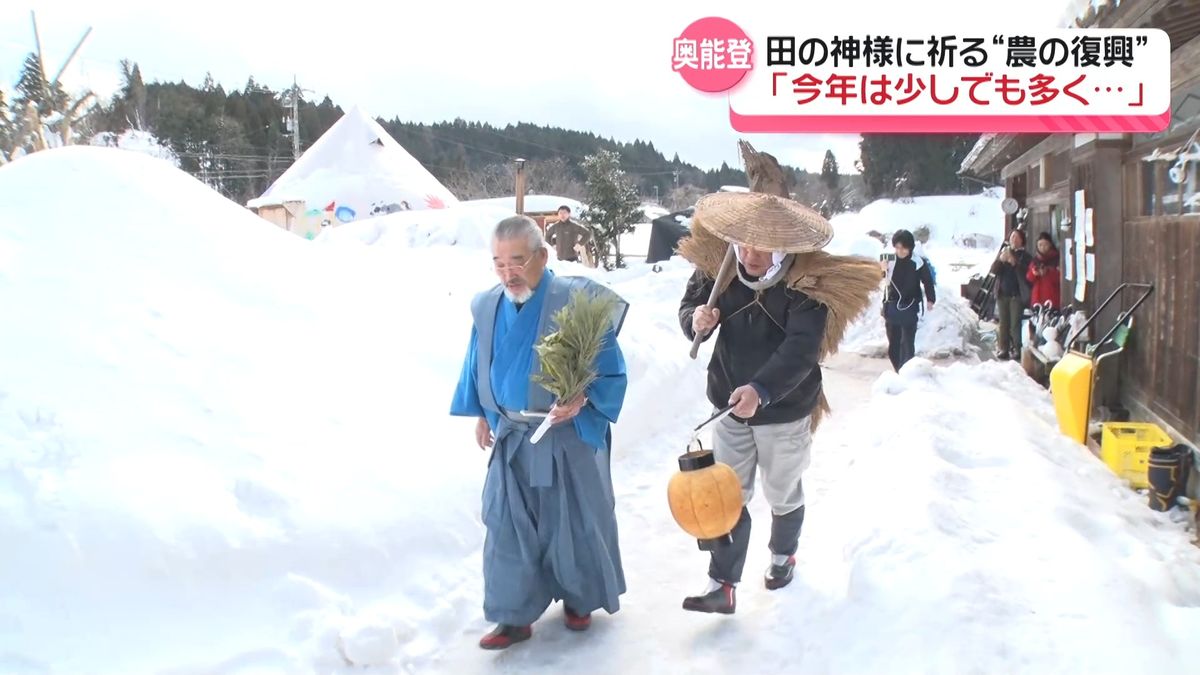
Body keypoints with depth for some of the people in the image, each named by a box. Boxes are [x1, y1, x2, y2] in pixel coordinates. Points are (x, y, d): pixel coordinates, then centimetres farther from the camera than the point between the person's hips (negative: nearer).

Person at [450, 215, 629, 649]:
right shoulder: (487, 307, -1)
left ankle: (580, 599, 36)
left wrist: (582, 401, -31)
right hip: (512, 436, 4)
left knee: (572, 523, 12)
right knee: (508, 526, 7)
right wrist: (482, 414, 15)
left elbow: (610, 371, -16)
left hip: (568, 436, -4)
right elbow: (480, 367, 13)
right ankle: (516, 616, 22)